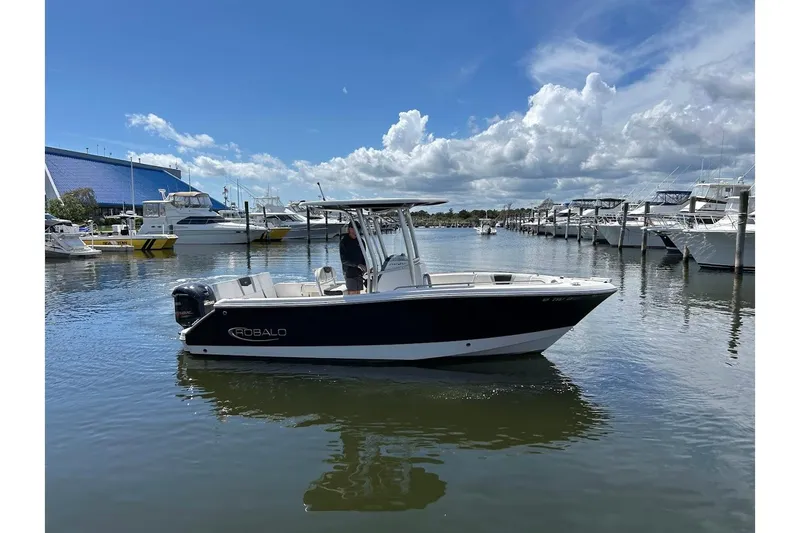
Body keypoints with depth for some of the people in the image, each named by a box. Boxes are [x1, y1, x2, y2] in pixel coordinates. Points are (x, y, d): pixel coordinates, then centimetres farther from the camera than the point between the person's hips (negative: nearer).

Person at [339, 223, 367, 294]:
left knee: (358, 292, 7)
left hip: (359, 272, 6)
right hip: (350, 272, -6)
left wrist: (365, 267, -1)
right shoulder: (344, 242, -7)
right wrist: (357, 265, -21)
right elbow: (344, 260, -13)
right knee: (352, 293, -8)